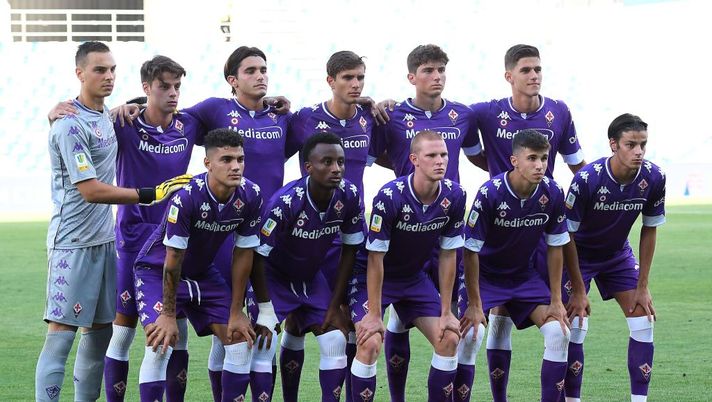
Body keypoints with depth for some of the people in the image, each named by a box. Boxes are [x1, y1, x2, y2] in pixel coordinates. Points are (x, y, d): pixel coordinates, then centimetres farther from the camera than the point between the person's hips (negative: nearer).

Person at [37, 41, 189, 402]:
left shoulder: (106, 115, 11)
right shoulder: (71, 126, -16)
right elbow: (90, 190, -21)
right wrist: (151, 194, -20)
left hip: (104, 240, 9)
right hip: (73, 243, -9)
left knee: (100, 330, 12)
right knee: (61, 333, -10)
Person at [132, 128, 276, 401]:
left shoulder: (251, 196, -17)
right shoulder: (186, 198, -33)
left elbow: (243, 254, -7)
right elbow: (173, 260, -25)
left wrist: (236, 312, -4)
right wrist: (169, 315, -18)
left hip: (203, 273, 6)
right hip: (156, 271, -5)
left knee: (241, 342, -1)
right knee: (160, 346, -22)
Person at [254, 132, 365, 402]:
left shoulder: (349, 196, -18)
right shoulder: (284, 203, -33)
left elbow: (349, 250, -4)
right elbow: (258, 258, -25)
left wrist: (335, 305, -4)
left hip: (311, 278, 4)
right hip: (275, 278, -4)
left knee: (336, 341, -6)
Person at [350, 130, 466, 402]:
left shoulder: (454, 196, -14)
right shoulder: (390, 197, -29)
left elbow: (447, 256, -6)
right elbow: (376, 259, -23)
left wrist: (445, 312, -5)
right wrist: (374, 315, -21)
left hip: (415, 277, 5)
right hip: (375, 278, -5)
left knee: (449, 339, -3)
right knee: (370, 343, -22)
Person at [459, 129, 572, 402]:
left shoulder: (552, 193, -14)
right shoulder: (490, 193, -27)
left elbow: (555, 247, -2)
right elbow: (471, 250, -20)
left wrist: (556, 301, -3)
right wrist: (475, 305, -19)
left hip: (524, 276, 4)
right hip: (485, 274, -4)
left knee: (559, 332, -9)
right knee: (471, 332, -21)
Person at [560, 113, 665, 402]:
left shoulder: (653, 178, -19)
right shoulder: (587, 179, -31)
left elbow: (649, 231, -5)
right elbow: (568, 234, -21)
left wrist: (642, 286, -5)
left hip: (619, 254, 4)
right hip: (579, 255, -4)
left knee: (643, 325, -4)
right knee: (575, 330, -13)